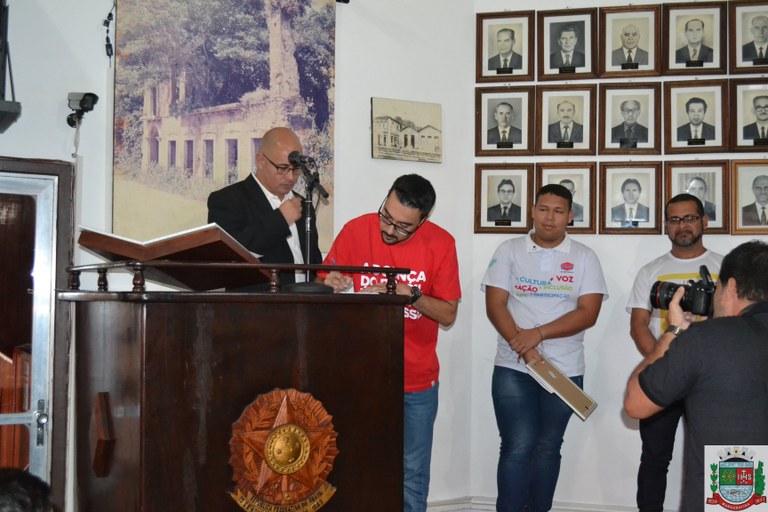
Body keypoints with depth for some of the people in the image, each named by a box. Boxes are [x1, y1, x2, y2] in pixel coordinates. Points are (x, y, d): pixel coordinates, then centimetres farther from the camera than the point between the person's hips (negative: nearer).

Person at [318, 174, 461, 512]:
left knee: (413, 474, 5)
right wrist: (333, 286, -18)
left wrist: (412, 295, -20)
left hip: (417, 382, 0)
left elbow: (448, 315, -3)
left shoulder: (441, 244, -5)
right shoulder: (355, 231, -5)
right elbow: (325, 287, 5)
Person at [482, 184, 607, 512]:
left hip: (565, 370, 1)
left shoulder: (584, 258, 3)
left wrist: (538, 333, -15)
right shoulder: (509, 251, 3)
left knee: (548, 447, 9)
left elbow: (588, 313, -6)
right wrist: (524, 348, -16)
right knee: (518, 447, -7)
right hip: (512, 368, -1)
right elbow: (495, 306, -4)